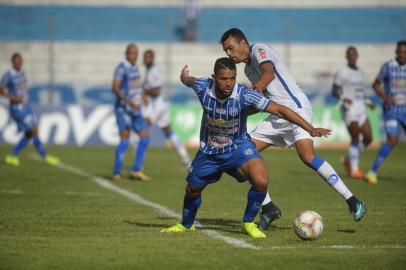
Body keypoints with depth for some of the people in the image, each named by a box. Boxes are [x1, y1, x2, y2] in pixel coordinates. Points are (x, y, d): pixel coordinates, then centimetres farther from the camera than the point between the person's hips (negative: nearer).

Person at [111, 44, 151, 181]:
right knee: (125, 139, -12)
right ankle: (116, 173, -6)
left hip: (135, 109, 8)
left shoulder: (135, 68, 13)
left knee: (145, 136, 3)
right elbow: (115, 88, -23)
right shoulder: (122, 68, -13)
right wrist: (128, 101, -32)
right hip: (123, 109, -8)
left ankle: (136, 170, 8)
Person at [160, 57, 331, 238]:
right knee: (193, 189, 15)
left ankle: (248, 223, -1)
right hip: (209, 150, 3)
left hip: (238, 147, -2)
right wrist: (184, 77, 28)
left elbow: (279, 110, -32)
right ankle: (186, 225, 47)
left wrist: (310, 128, -40)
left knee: (261, 181, -26)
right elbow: (188, 81, 3)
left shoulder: (245, 95, -29)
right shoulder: (203, 87, -23)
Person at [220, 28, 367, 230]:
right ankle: (269, 208, 2)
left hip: (295, 107, -9)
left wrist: (255, 88, -42)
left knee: (307, 156, -26)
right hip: (276, 116, 9)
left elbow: (269, 73, -25)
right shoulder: (248, 68, 22)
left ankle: (353, 202, -23)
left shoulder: (259, 50, -4)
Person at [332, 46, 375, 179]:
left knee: (368, 138, 2)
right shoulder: (342, 72, -6)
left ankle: (349, 160, 21)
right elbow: (334, 91, -7)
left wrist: (368, 102, 16)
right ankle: (354, 170, 0)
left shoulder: (360, 72, 17)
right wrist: (343, 98, -25)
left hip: (361, 109, 7)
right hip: (349, 109, -7)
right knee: (355, 138, -10)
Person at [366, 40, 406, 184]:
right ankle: (373, 171, -13)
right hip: (391, 109, -4)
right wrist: (385, 97, -14)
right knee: (392, 140, -19)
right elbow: (375, 84, 2)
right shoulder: (388, 66, -6)